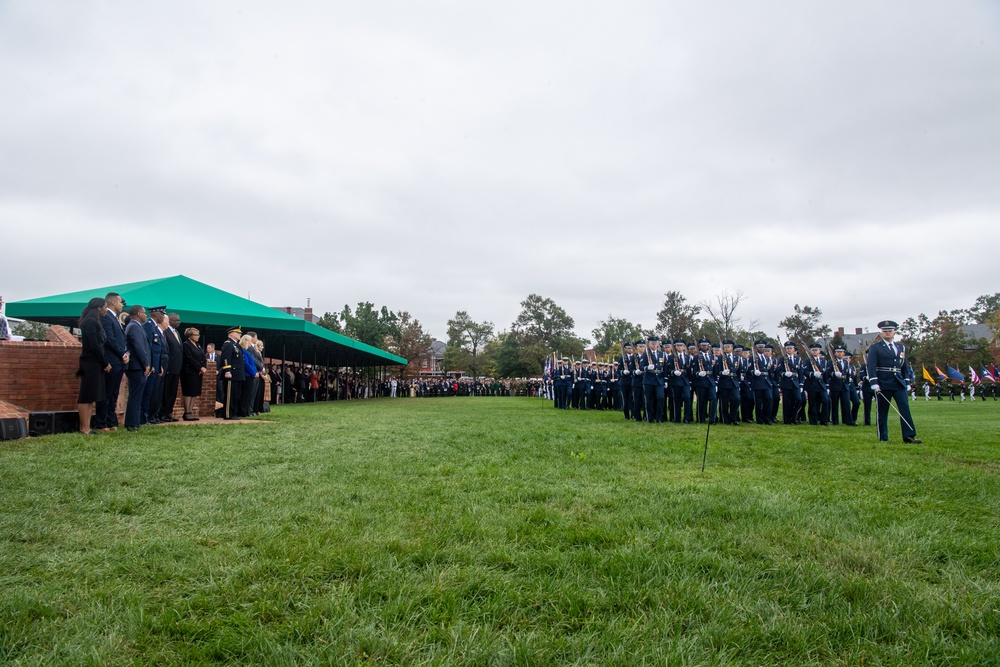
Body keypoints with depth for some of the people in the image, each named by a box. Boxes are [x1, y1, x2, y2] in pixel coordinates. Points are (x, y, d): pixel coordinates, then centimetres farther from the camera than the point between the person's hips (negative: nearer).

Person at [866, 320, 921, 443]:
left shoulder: (901, 348, 16)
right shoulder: (875, 348, 1)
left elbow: (904, 367, 20)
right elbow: (871, 367, -8)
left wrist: (907, 383, 17)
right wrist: (874, 383, -18)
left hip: (899, 383, 4)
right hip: (883, 384, -4)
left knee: (905, 408, -5)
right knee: (882, 411, 2)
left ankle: (908, 436, -5)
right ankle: (883, 437, 9)